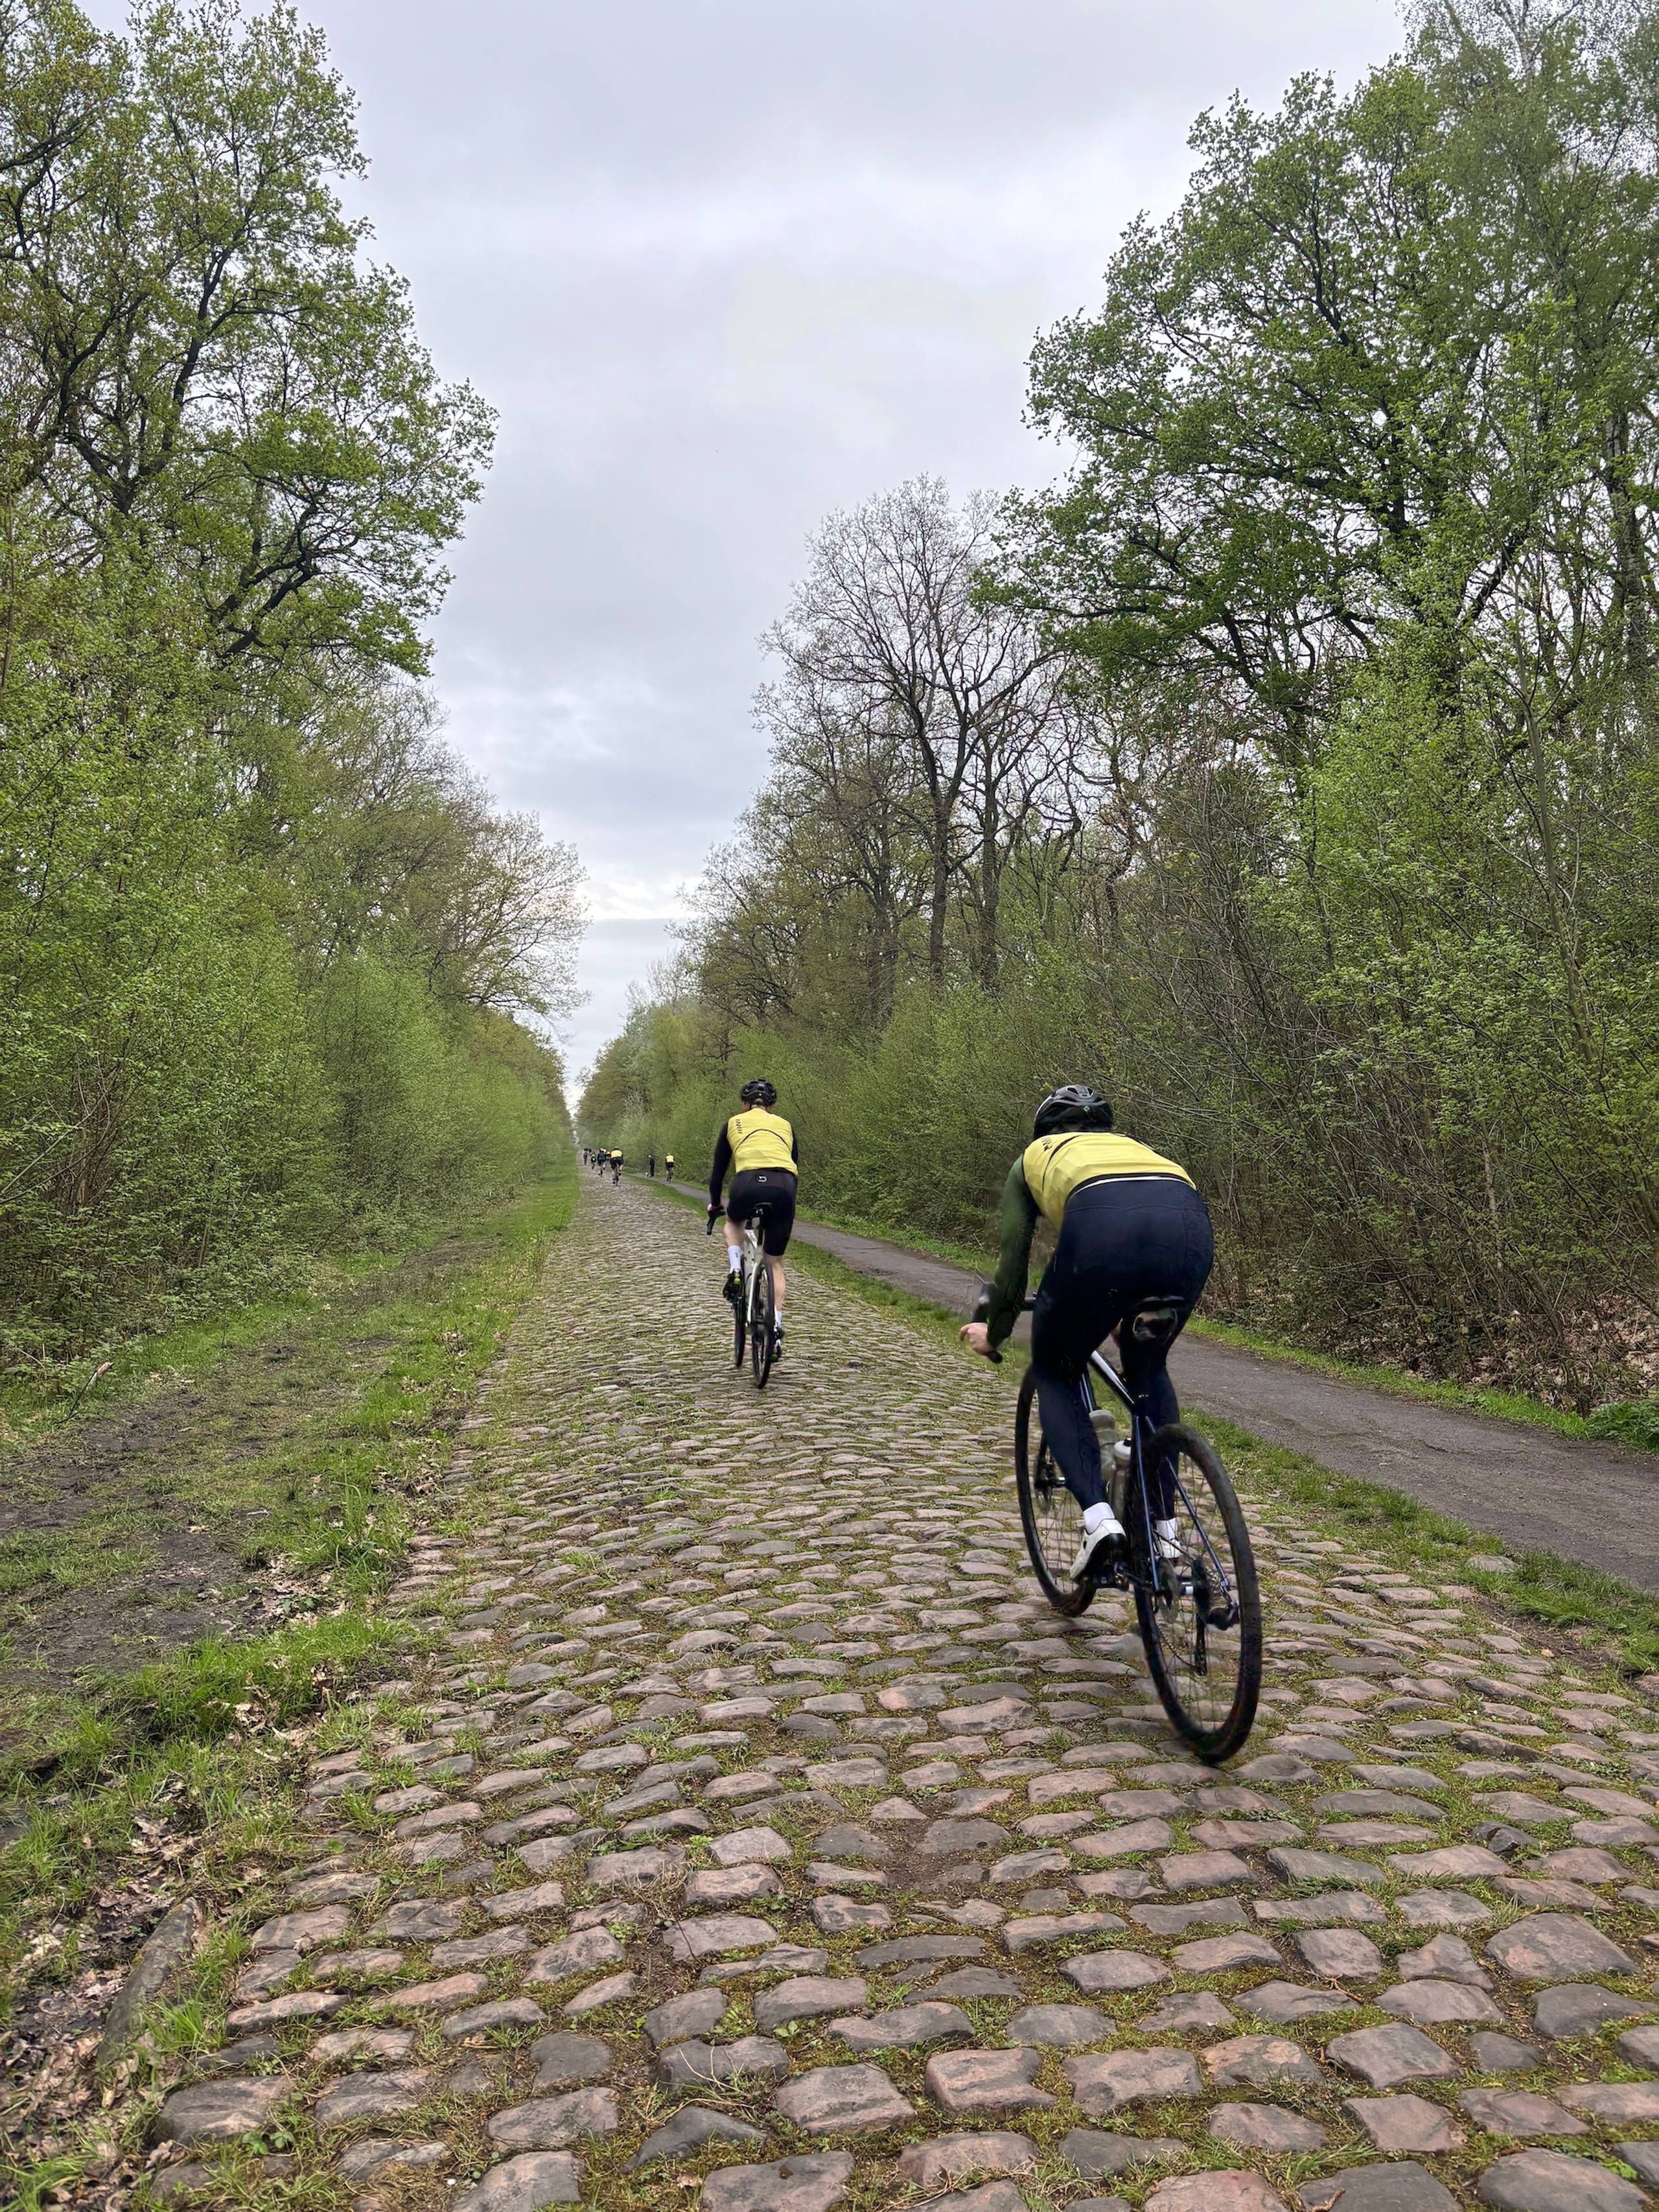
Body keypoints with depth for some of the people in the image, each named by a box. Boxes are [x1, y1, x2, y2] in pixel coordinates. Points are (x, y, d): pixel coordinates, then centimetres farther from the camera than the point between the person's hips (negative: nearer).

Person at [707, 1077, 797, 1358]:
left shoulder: (734, 1124, 24)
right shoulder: (784, 1125, 29)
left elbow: (719, 1169, 30)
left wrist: (714, 1203, 46)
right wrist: (787, 1202, 48)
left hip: (748, 1183, -2)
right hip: (783, 1187, 2)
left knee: (733, 1222, 36)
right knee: (775, 1263, 18)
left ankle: (735, 1272, 13)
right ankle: (777, 1328, 8)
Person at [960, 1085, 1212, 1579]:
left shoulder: (1034, 1158, 36)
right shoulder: (1134, 1146, 44)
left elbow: (1013, 1259, 38)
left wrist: (994, 1331, 55)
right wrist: (1130, 1313, 70)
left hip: (1102, 1227, -4)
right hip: (1190, 1226, 4)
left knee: (1056, 1371, 23)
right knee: (1149, 1369, 32)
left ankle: (1098, 1516, 5)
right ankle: (1166, 1528, 30)